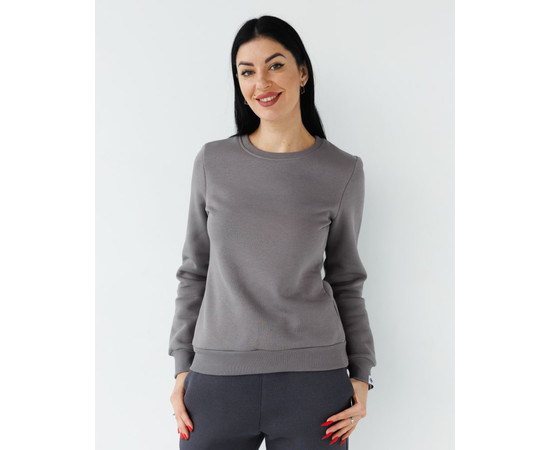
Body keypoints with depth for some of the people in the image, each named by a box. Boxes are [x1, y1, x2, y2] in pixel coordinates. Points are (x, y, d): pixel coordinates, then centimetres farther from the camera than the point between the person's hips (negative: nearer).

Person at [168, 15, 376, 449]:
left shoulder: (343, 172, 0)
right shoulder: (213, 162, 2)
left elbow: (346, 280, 8)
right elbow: (194, 270, 8)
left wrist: (361, 375, 3)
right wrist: (182, 367, 6)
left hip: (313, 380, -1)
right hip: (217, 377, 1)